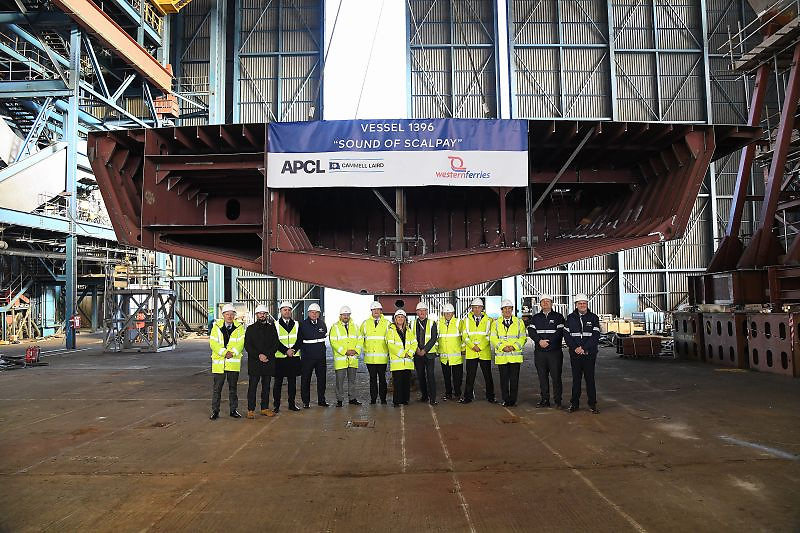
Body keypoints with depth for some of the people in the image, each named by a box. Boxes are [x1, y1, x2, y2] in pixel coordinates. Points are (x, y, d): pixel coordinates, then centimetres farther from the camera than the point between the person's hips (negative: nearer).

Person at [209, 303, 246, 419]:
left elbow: (241, 343, -4)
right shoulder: (216, 326, -1)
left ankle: (233, 410, 20)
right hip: (219, 361, -1)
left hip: (234, 361, 1)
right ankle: (215, 411, 13)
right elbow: (213, 343, -7)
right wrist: (224, 352, -18)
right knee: (217, 388, 4)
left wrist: (233, 353, -18)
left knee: (233, 387, 10)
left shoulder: (239, 327, 2)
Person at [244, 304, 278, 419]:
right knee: (252, 386, -2)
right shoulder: (250, 328, 5)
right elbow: (247, 346, -2)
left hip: (269, 362, 2)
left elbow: (275, 344, 4)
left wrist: (266, 355, -10)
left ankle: (265, 408, 16)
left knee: (266, 387, 8)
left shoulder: (271, 328, 10)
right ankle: (251, 410, 3)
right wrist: (258, 356, -13)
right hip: (254, 362, -2)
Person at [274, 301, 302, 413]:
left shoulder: (296, 325, 10)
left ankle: (292, 403, 17)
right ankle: (276, 405, 10)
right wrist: (286, 351, -15)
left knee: (292, 381, 8)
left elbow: (299, 340, 5)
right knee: (278, 382, 2)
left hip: (294, 357, 3)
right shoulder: (275, 325, 1)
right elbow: (275, 342, -6)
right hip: (279, 358, -3)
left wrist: (293, 350, -12)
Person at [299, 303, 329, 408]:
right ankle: (306, 401, 12)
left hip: (321, 356, 4)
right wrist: (303, 350, -2)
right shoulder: (303, 324, -3)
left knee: (321, 378, 8)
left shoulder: (322, 324, 8)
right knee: (305, 379, 2)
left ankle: (321, 400, 19)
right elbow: (299, 340, 1)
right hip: (307, 357, -3)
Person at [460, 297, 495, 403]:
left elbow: (488, 336, -1)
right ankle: (468, 397, 12)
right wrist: (472, 346, -10)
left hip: (485, 352, 0)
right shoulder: (467, 320, 8)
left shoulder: (488, 320, 5)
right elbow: (464, 335, 2)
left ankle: (490, 397, 17)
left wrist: (480, 346, -12)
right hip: (471, 353, 1)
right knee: (470, 376, 4)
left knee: (487, 376, 6)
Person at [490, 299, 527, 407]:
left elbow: (523, 337, 4)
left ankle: (513, 400, 11)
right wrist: (502, 347, -12)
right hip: (501, 356, 0)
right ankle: (506, 400, 13)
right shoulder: (496, 323, 8)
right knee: (504, 379, 3)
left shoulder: (519, 322, 8)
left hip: (515, 355, 0)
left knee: (514, 379, 1)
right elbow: (493, 338, 3)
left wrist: (514, 347, -12)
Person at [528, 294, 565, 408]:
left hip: (555, 352, -3)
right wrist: (539, 341, -16)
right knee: (542, 377, 7)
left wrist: (548, 342, -15)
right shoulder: (535, 318, 13)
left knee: (556, 376, -2)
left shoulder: (558, 317, 5)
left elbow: (560, 332, -7)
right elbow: (531, 331, 1)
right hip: (539, 352, 3)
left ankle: (557, 401, 6)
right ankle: (544, 400, 15)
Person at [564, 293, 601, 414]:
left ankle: (592, 404, 10)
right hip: (575, 354, 1)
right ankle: (574, 403, 13)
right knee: (576, 378, 6)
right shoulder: (570, 318, 7)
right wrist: (575, 348, -11)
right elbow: (566, 335, 3)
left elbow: (596, 336, -5)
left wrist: (584, 348, -14)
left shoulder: (593, 318, 3)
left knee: (590, 378, 2)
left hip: (590, 353, -1)